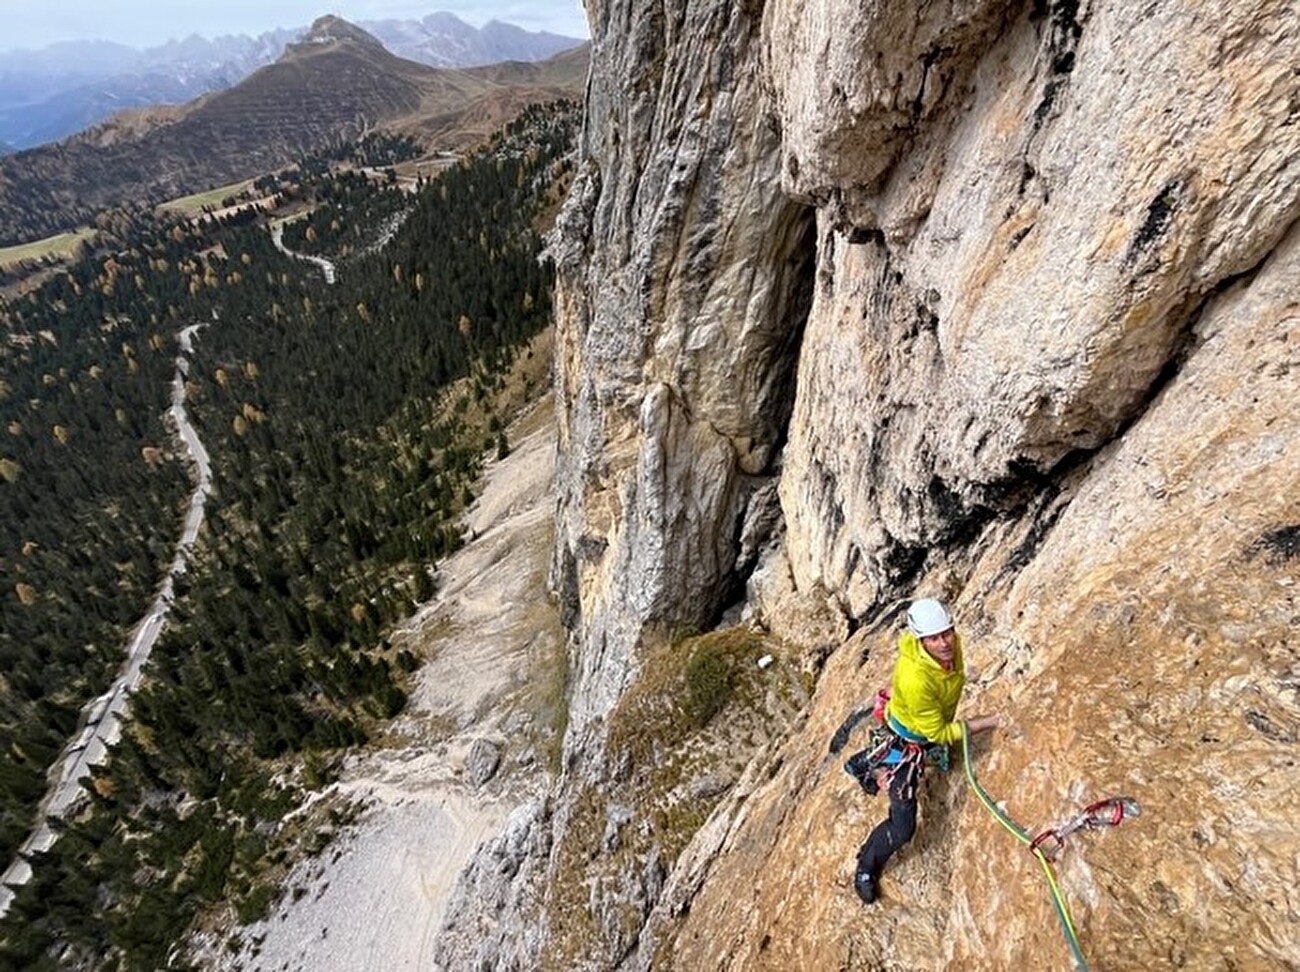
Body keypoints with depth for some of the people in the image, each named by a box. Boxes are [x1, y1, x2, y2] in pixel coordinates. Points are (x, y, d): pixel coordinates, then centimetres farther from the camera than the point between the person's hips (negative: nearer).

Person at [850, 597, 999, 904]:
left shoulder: (952, 643, -24)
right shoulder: (915, 680, -46)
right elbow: (939, 733, -32)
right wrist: (989, 722, -33)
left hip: (931, 731, 8)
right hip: (907, 743, -8)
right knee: (902, 828, -8)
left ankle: (861, 764, 73)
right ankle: (866, 868, 23)